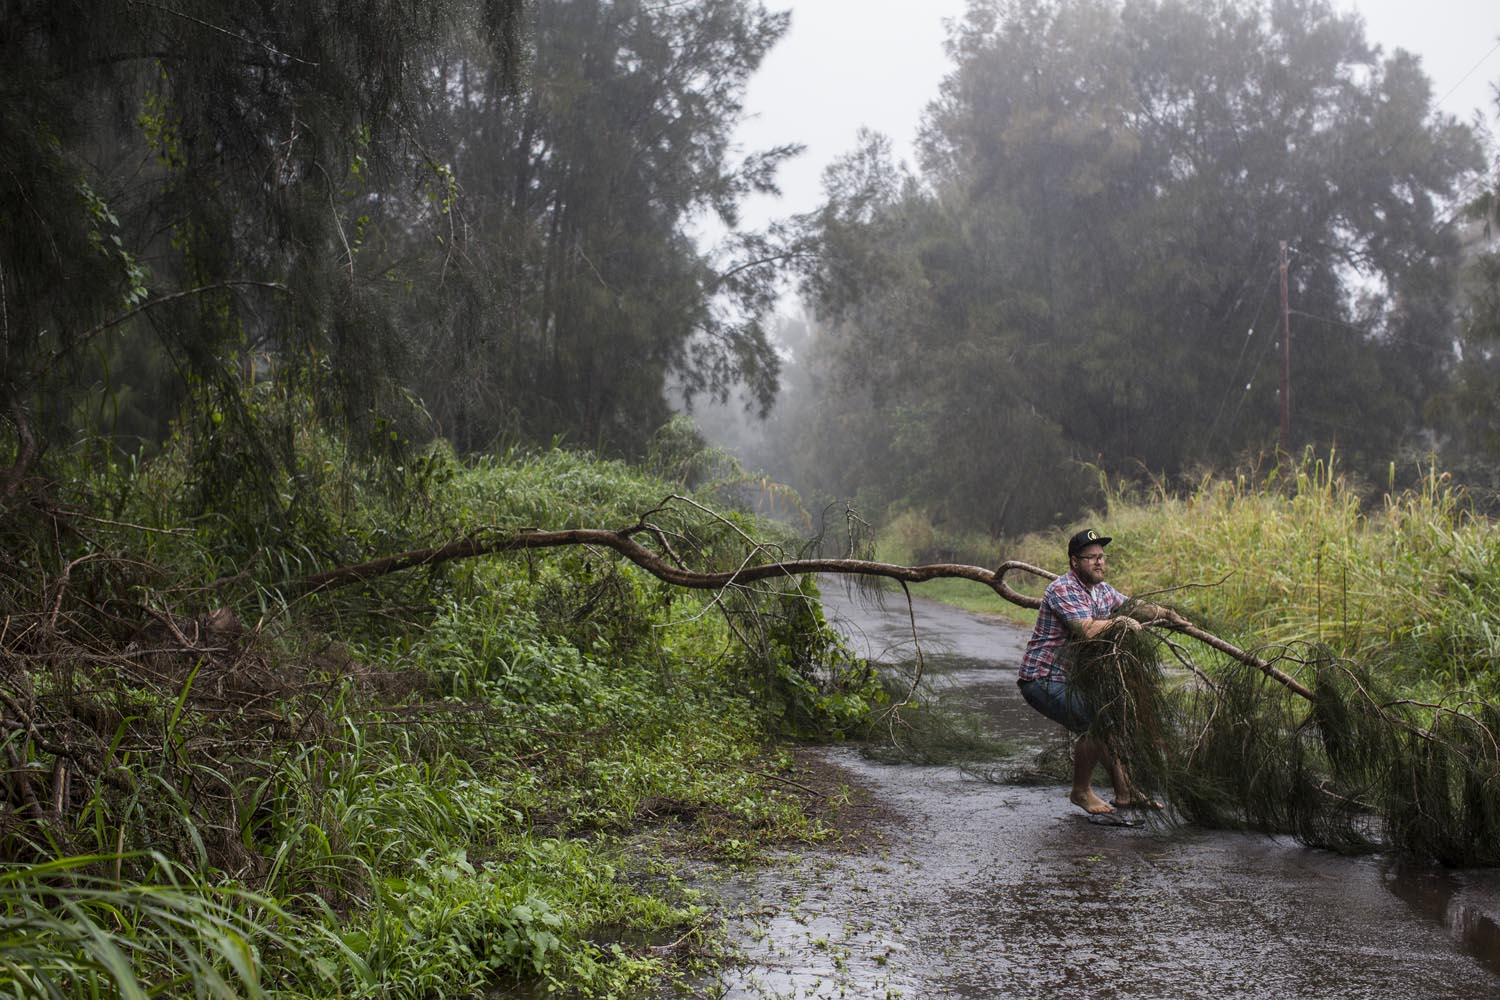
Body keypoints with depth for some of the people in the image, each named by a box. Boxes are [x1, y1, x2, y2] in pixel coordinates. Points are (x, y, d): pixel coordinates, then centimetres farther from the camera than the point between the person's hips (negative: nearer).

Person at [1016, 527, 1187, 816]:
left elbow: (1133, 606, 24)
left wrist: (1167, 614, 10)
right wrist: (1120, 621, -20)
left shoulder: (1101, 589, 10)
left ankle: (1124, 792, 20)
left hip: (1071, 678, 10)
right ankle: (1081, 792, -3)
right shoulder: (1063, 590, -20)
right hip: (1042, 680, -10)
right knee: (1095, 723, -21)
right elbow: (1088, 630, -32)